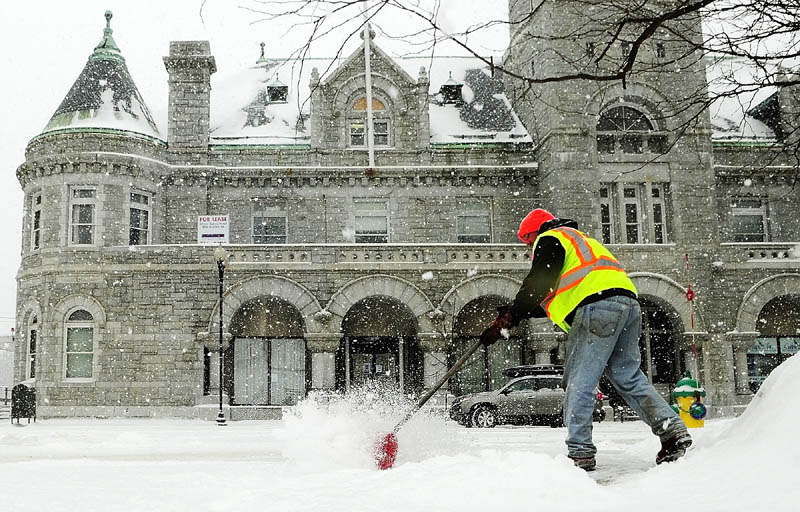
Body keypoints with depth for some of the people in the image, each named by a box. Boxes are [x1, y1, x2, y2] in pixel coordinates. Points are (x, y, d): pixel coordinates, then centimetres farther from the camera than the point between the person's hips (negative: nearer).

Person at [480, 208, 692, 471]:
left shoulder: (548, 240, 9)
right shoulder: (577, 238, 37)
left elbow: (537, 286, -6)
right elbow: (559, 298, 33)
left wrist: (508, 319, -3)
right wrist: (518, 312, 28)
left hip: (598, 306, -9)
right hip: (628, 302, 9)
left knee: (579, 381, -6)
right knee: (628, 376, 11)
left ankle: (580, 451, -8)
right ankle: (672, 429, 1)